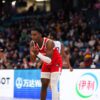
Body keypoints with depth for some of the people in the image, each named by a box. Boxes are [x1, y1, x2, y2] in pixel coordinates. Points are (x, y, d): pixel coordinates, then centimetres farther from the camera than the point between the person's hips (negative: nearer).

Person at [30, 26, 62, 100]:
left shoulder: (49, 43, -33)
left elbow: (49, 60, -37)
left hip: (56, 63, -7)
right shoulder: (33, 44, -15)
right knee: (44, 85, 6)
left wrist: (38, 54, -46)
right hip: (47, 64, 7)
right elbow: (32, 60, -12)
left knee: (53, 86, -16)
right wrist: (33, 54, -33)